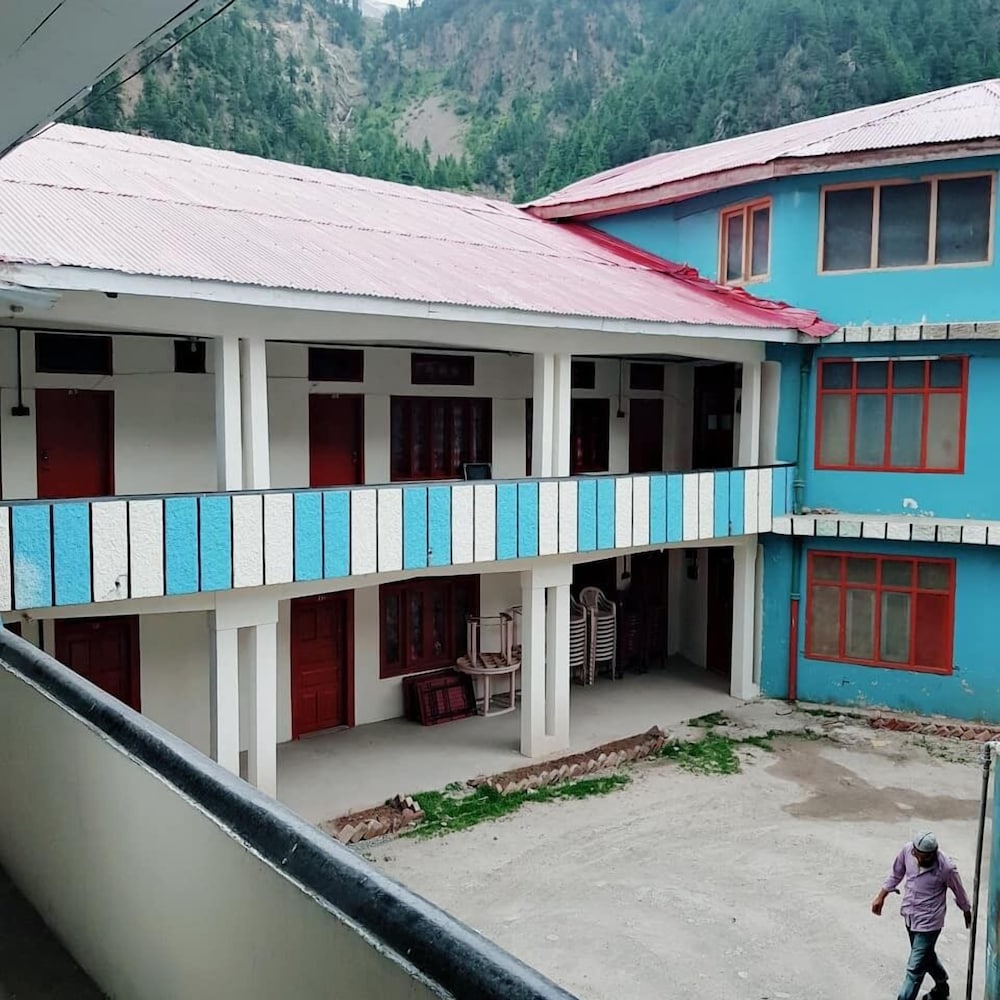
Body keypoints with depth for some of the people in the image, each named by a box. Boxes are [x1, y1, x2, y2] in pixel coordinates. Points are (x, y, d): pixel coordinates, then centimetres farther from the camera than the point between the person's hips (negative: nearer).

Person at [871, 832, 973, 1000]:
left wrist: (967, 913, 10)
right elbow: (896, 875, 3)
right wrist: (880, 896, 5)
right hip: (910, 915, 6)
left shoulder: (946, 868, -28)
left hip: (929, 921, -6)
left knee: (915, 968, -3)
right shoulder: (907, 850, -16)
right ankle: (942, 986, 54)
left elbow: (959, 892, -7)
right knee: (926, 955, 28)